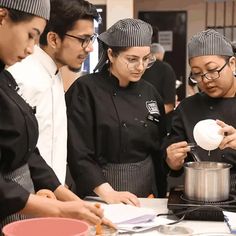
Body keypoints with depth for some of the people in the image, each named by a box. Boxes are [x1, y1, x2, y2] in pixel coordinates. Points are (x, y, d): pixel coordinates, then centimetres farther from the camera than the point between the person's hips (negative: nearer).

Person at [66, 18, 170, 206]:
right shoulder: (85, 90, -12)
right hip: (99, 197, -5)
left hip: (147, 195, 5)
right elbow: (79, 154, -16)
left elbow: (159, 150, 11)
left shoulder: (149, 93, 6)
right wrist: (108, 193, -22)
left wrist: (160, 195, 7)